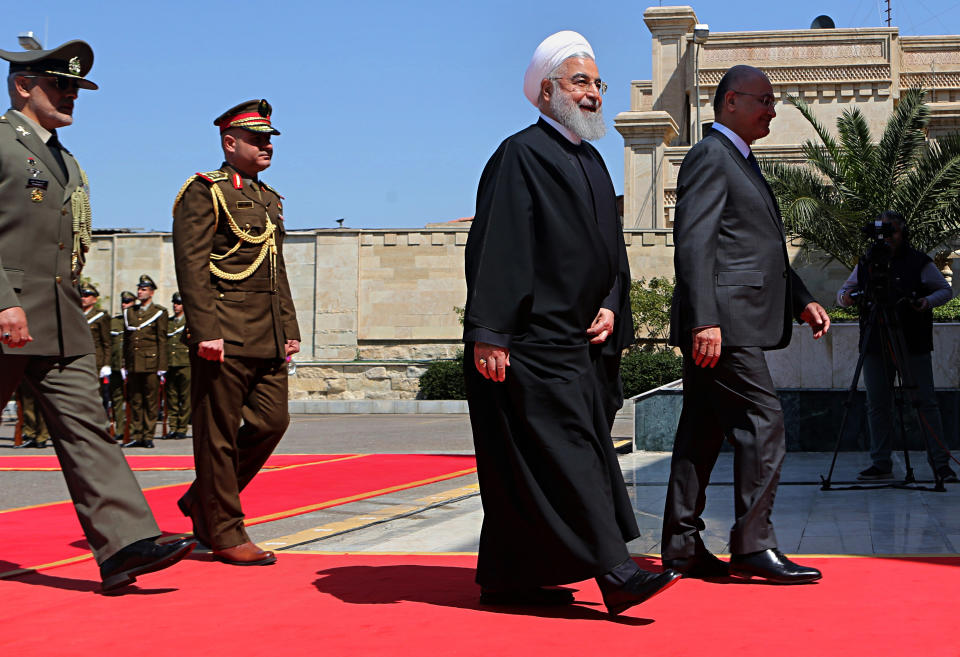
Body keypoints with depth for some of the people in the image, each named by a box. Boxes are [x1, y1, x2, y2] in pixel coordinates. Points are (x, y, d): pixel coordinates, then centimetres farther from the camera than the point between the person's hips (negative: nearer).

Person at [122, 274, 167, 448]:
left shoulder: (159, 312, 2)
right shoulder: (129, 313, 15)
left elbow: (162, 341, -1)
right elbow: (126, 340, 17)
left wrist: (162, 367, -6)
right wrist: (124, 365, 12)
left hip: (151, 363, -4)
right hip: (133, 365, 4)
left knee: (151, 402, -1)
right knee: (135, 402, 5)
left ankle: (148, 436, 4)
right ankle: (136, 436, 9)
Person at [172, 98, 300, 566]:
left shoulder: (269, 199, 21)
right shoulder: (204, 192, -4)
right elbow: (191, 264, -12)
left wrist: (289, 329, 17)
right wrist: (205, 330, -20)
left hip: (268, 337, 8)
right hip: (225, 335, -8)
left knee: (271, 421, 5)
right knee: (219, 434, -1)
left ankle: (203, 500, 22)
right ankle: (225, 533, 6)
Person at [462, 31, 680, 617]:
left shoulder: (591, 162, 18)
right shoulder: (521, 156, -8)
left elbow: (610, 250, 23)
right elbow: (496, 247, -15)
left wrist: (610, 307, 5)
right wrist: (488, 335, -21)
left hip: (574, 340, 9)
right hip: (532, 342, -9)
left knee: (527, 469, 11)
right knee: (566, 452, -11)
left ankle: (506, 579, 17)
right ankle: (615, 575, -15)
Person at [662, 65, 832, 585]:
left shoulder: (741, 162, 24)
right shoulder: (710, 156, -8)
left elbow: (763, 248, 29)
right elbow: (693, 243, -18)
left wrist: (801, 300, 19)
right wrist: (705, 320, -25)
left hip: (731, 325, 10)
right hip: (721, 324, -10)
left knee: (702, 433, 10)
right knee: (763, 424, -11)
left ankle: (682, 547, 13)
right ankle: (753, 546, -7)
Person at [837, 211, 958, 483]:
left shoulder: (919, 262, 2)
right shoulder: (865, 264, 10)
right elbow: (844, 290, 17)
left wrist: (929, 301, -14)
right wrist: (845, 297, -8)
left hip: (913, 345, -3)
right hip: (875, 346, 3)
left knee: (925, 402, -5)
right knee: (877, 405, 3)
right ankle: (881, 464, 10)